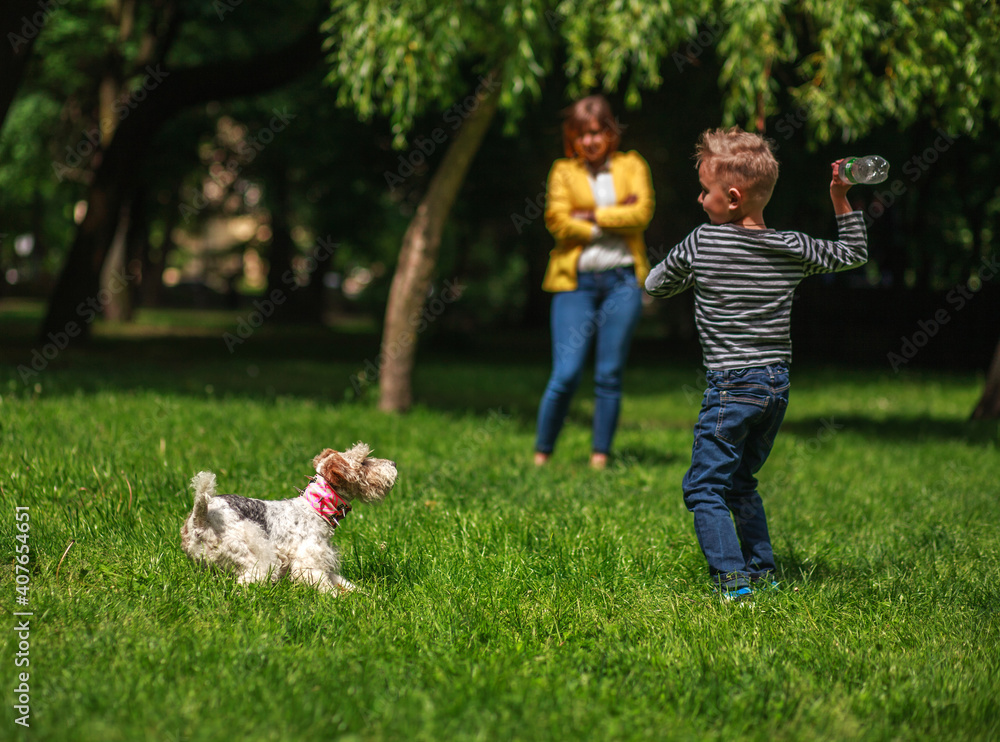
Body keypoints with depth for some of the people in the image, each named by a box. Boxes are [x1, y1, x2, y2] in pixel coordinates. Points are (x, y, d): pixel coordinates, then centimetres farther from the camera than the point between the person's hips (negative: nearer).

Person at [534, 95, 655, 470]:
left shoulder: (631, 166, 12)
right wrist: (616, 221, -7)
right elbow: (559, 222, -5)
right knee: (566, 375, -8)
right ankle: (541, 456, 5)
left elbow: (642, 213, -4)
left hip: (622, 281, 1)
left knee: (609, 376, 2)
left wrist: (592, 216, -6)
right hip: (576, 282, -1)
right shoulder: (563, 171, 10)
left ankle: (600, 459, 9)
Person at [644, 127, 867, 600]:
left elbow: (654, 285, 7)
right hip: (778, 383, 6)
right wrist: (841, 201, 14)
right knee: (740, 481, 21)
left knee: (703, 487, -2)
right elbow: (854, 254, 16)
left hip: (732, 385, -6)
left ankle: (731, 580, -12)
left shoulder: (702, 244, -7)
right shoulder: (793, 249, 2)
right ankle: (762, 571, 22)